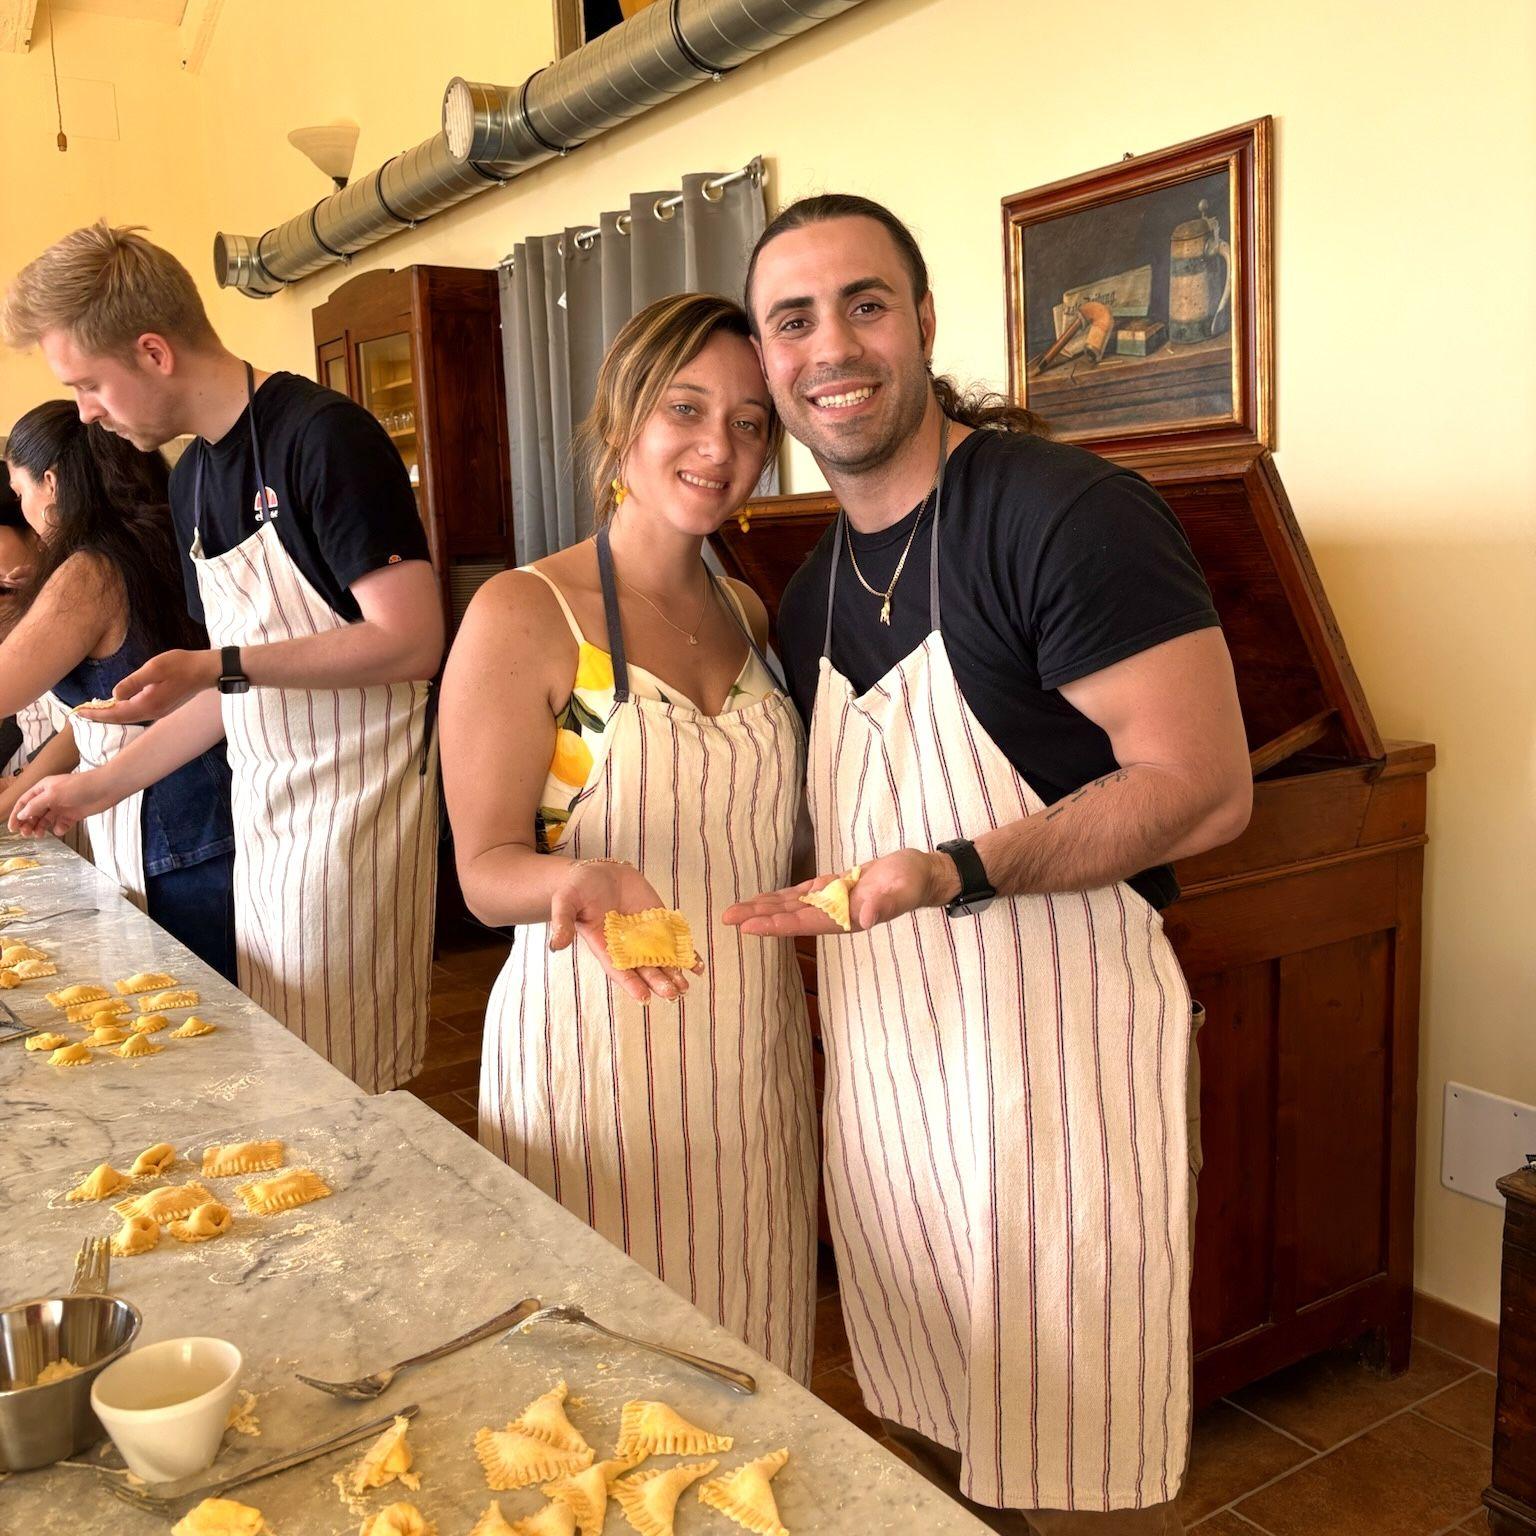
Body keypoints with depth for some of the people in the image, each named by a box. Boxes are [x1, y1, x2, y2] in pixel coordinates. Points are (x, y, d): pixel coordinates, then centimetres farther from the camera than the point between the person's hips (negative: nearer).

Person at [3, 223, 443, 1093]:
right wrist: (103, 785, 16)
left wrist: (219, 665, -21)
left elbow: (412, 641, -19)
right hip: (264, 810, 8)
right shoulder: (193, 482, 13)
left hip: (353, 806, -8)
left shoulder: (324, 436, -14)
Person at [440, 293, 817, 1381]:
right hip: (595, 1050, -5)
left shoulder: (749, 616, 8)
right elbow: (486, 866, -11)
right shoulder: (523, 615, -10)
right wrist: (587, 882, -30)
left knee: (752, 1363, 17)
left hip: (757, 1049, 6)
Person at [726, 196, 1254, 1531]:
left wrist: (955, 872, -29)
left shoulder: (1069, 510, -15)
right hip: (882, 1070, 7)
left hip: (1057, 1059, -7)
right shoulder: (812, 593, 10)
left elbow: (1202, 789, -19)